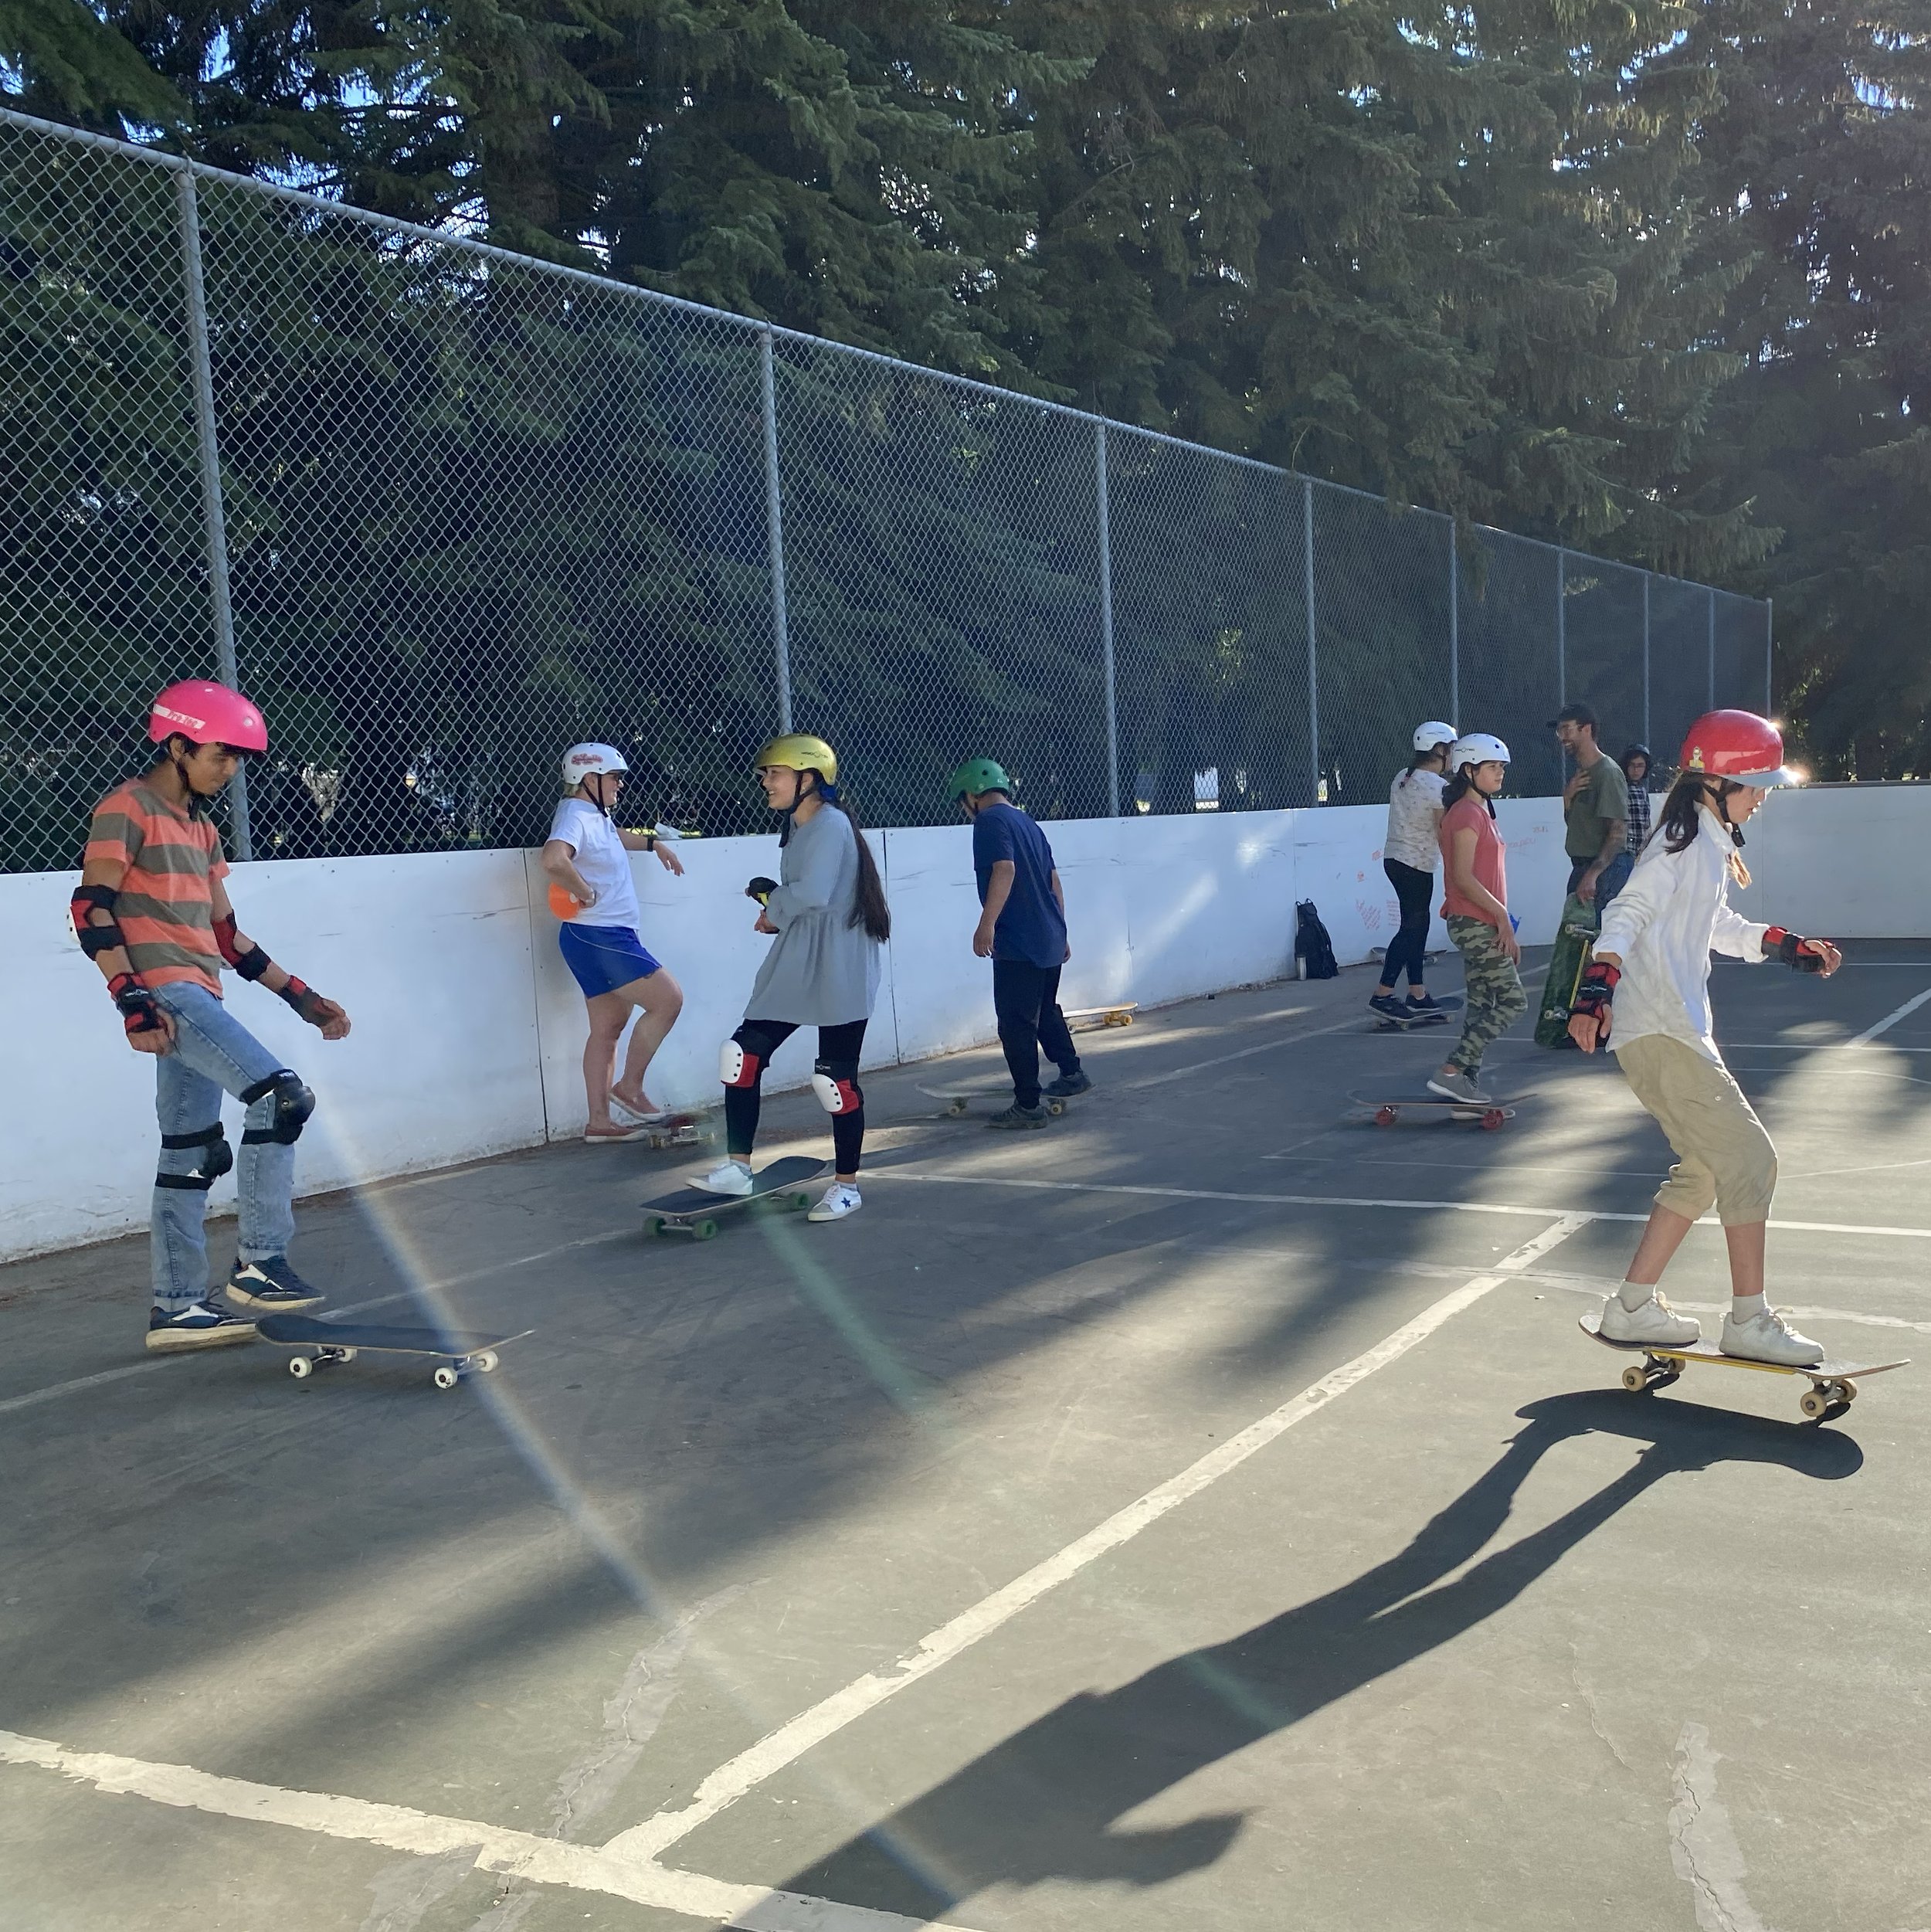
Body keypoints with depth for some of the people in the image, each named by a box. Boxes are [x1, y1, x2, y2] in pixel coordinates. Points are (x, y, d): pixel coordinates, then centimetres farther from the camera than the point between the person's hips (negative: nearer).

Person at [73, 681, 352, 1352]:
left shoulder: (201, 829, 21)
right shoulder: (127, 810, -5)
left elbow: (224, 935, 22)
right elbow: (91, 910, -12)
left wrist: (300, 996, 18)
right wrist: (133, 1001, -22)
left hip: (199, 997, 9)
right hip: (165, 992, -9)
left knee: (192, 1154, 9)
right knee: (282, 1095, -19)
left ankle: (177, 1308, 14)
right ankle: (259, 1264, -12)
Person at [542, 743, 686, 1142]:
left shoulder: (597, 815, 14)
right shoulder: (576, 816, -17)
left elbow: (616, 837, 41)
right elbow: (553, 858, -38)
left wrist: (654, 842, 31)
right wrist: (584, 892, -25)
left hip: (607, 938, 10)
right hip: (597, 936, -10)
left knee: (609, 1027, 11)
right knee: (668, 999, -9)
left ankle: (600, 1120, 14)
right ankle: (630, 1087, 0)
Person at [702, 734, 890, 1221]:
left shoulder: (831, 824, -15)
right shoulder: (795, 828, 15)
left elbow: (813, 893, -26)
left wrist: (773, 906, -7)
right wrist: (777, 910, 0)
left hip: (839, 978, -9)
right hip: (793, 970, 9)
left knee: (836, 1080, -1)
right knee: (743, 1054, 4)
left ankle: (847, 1186, 15)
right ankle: (737, 1168, 14)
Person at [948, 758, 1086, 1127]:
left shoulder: (991, 820, -9)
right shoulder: (1028, 823, 17)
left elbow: (1005, 870, -24)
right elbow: (1054, 880, 19)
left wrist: (987, 924, -26)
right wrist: (1059, 931, 24)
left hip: (1018, 944, -9)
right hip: (1050, 940, 9)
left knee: (1017, 1025, -4)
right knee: (1046, 1011, 26)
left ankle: (1028, 1106, -2)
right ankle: (1071, 1073, 39)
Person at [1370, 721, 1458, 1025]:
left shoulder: (1402, 778, 10)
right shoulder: (1438, 787, -14)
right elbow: (1444, 835, -13)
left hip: (1395, 858, 8)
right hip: (1417, 864, -8)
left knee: (1417, 926, 11)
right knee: (1412, 928, -3)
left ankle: (1418, 997, 13)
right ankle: (1382, 995, -4)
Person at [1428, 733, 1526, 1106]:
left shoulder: (1481, 811, 18)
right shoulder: (1467, 813, -13)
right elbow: (1463, 877, -20)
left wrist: (1504, 924, 17)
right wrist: (1502, 915, -18)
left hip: (1484, 924, 10)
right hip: (1474, 923, -10)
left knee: (1483, 1004, 10)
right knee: (1512, 1002, -11)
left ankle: (1468, 1083, 13)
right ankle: (1450, 1072, -12)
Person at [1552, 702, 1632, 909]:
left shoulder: (1608, 772, -12)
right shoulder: (1578, 774, 17)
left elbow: (1618, 831, -19)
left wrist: (1592, 874, -25)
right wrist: (1567, 798, 3)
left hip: (1606, 868, -9)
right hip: (1581, 866, 9)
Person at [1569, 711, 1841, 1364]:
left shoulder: (1713, 844, 17)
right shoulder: (1683, 843, -12)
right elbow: (1627, 915, -22)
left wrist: (1787, 946, 33)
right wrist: (1596, 989, -33)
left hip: (1677, 1029, 11)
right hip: (1658, 1033, -11)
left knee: (1704, 1167, 15)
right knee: (1750, 1157, -8)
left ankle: (1633, 1307, 18)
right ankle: (1749, 1322, 0)